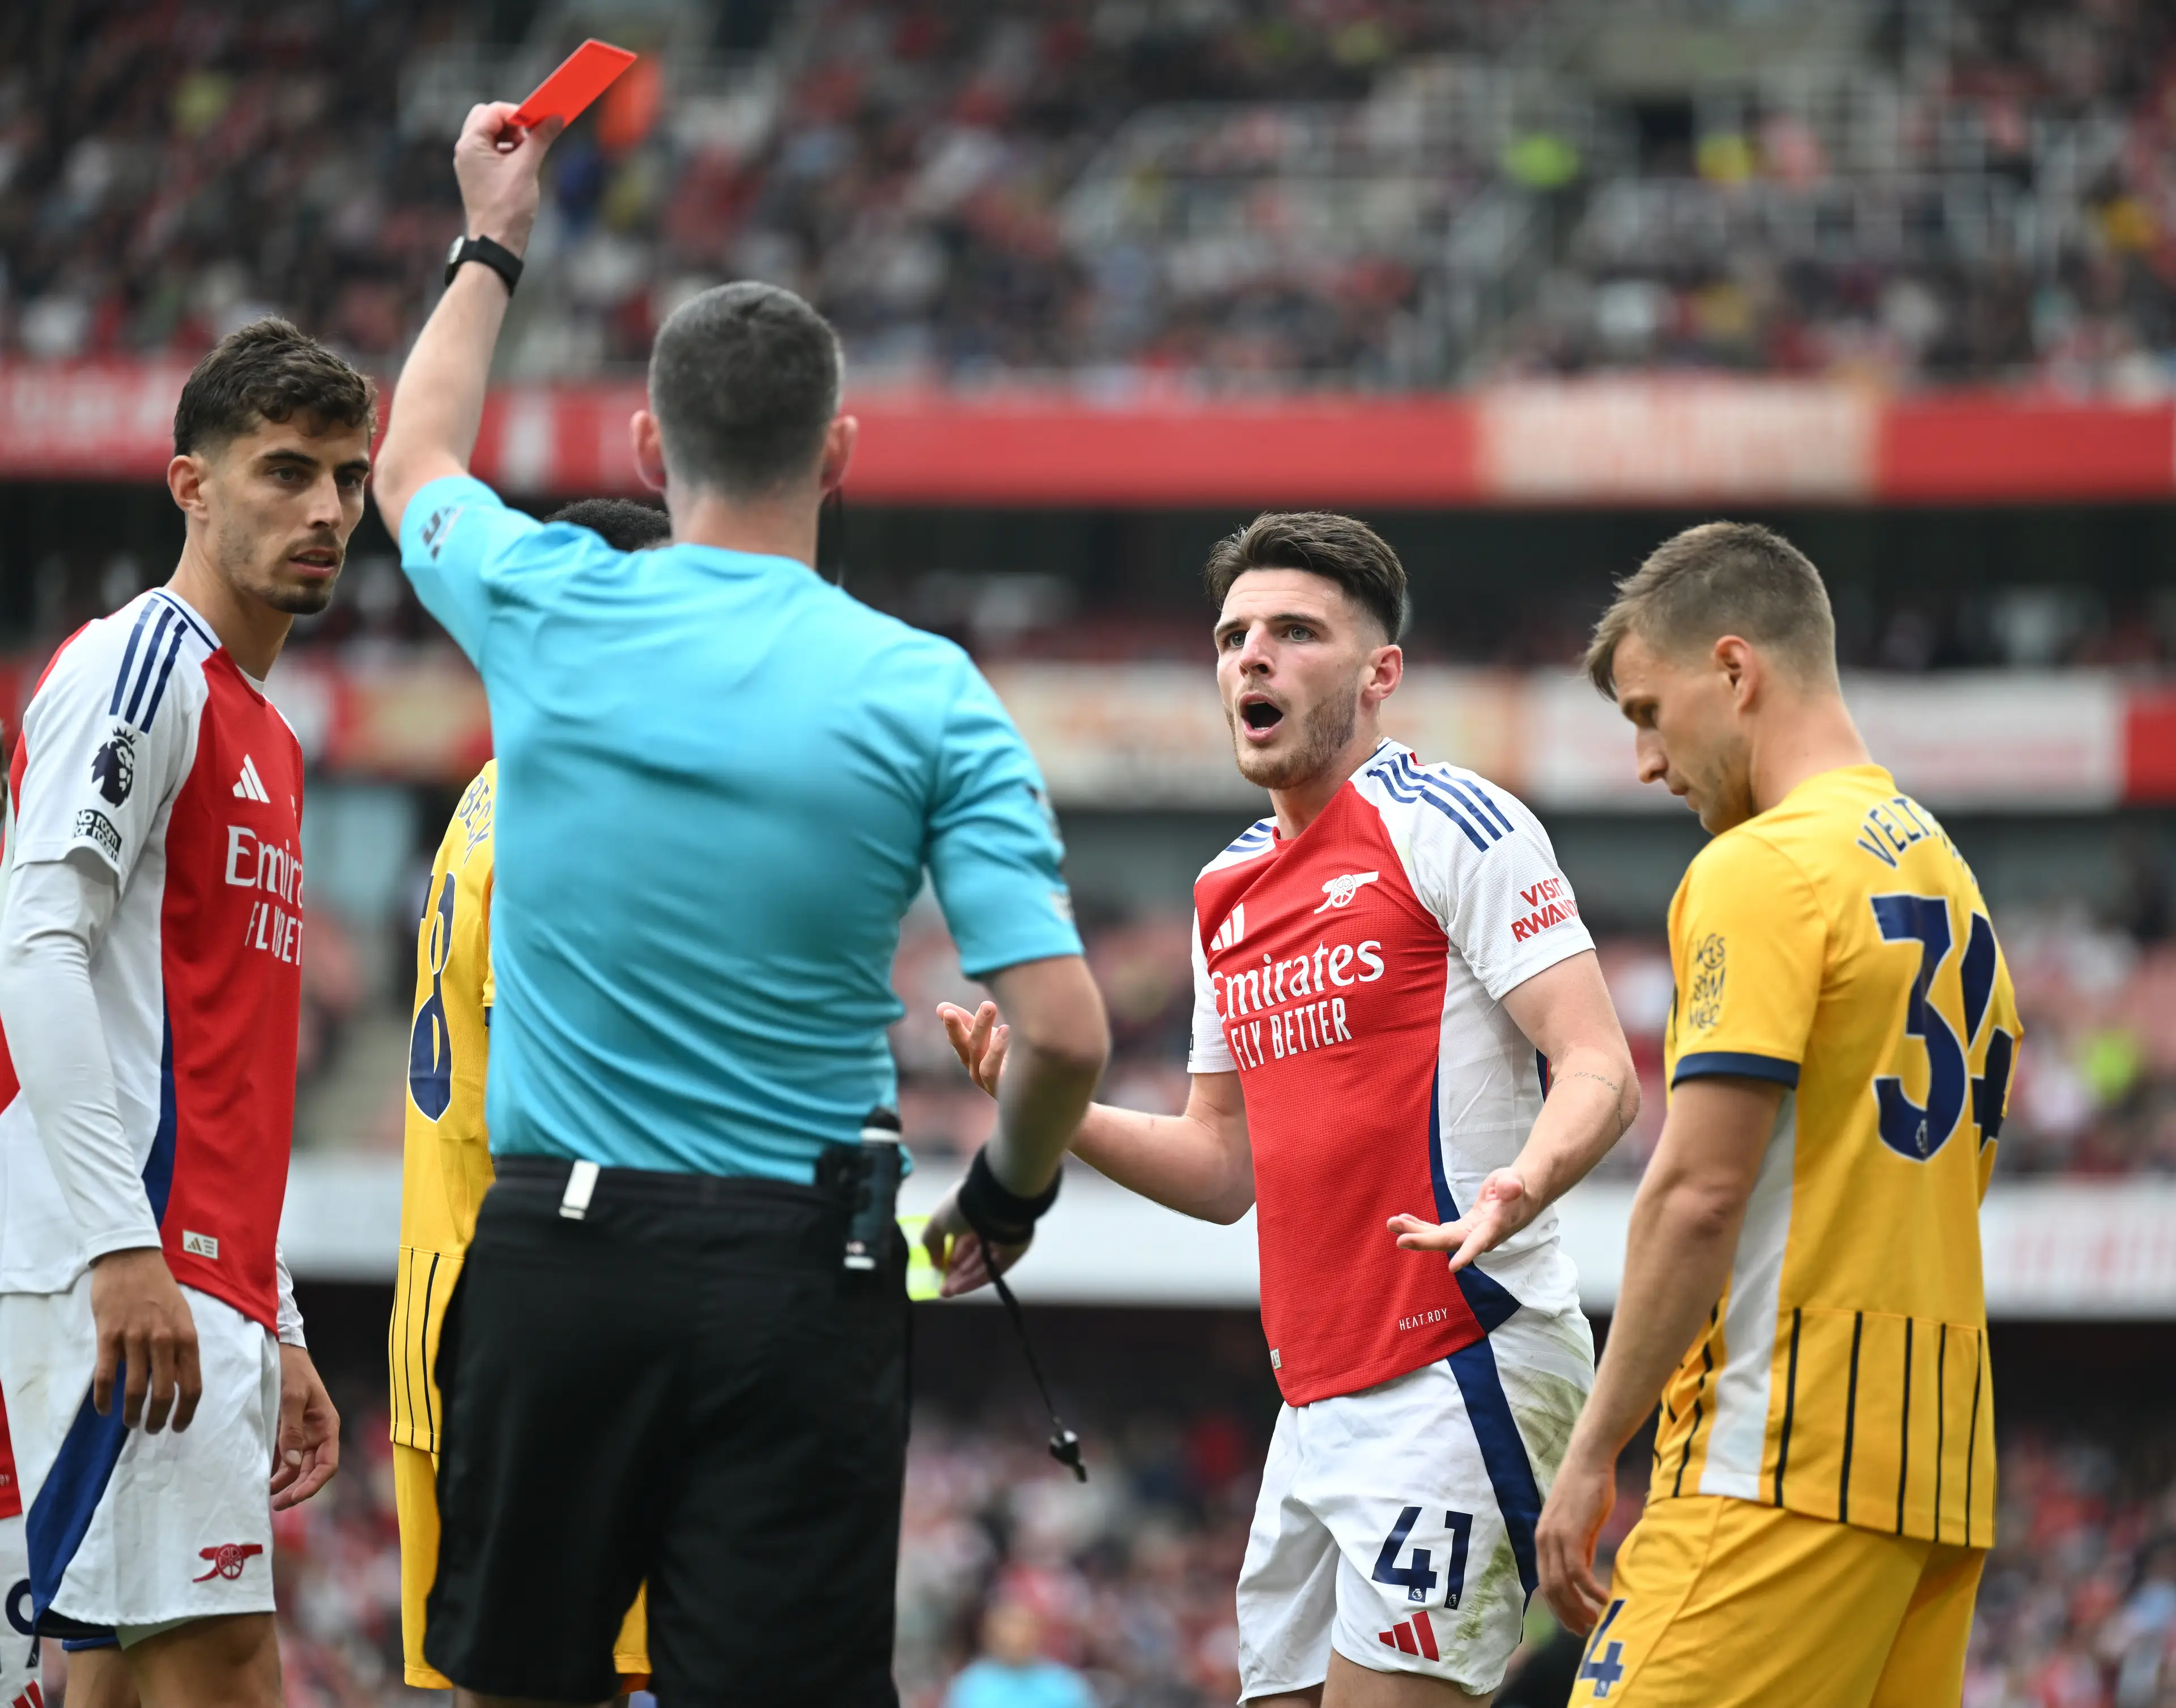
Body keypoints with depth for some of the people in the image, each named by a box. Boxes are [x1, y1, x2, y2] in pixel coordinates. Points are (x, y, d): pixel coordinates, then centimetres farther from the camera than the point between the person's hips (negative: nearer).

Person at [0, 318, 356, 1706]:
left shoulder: (268, 740, 23)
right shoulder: (142, 667, -5)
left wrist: (277, 1331, 23)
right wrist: (123, 1247, -24)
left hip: (210, 1288, 9)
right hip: (125, 1276, -9)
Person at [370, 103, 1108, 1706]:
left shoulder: (549, 610, 0)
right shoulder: (929, 696, -5)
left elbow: (415, 464, 25)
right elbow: (1065, 1030, -10)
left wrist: (492, 248, 39)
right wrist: (1014, 1184, 11)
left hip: (554, 1254, 2)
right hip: (797, 1271, -2)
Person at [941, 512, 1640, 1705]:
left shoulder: (1452, 826, -7)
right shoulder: (1227, 892, 17)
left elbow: (1598, 1072, -15)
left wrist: (1520, 1187, -35)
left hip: (1462, 1372, -8)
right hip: (1317, 1403, 8)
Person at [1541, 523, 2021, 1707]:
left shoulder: (1763, 871, -8)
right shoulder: (1946, 877, 19)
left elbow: (1698, 1195, -15)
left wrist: (1592, 1455, -10)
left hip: (1784, 1464, -9)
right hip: (1939, 1471, 9)